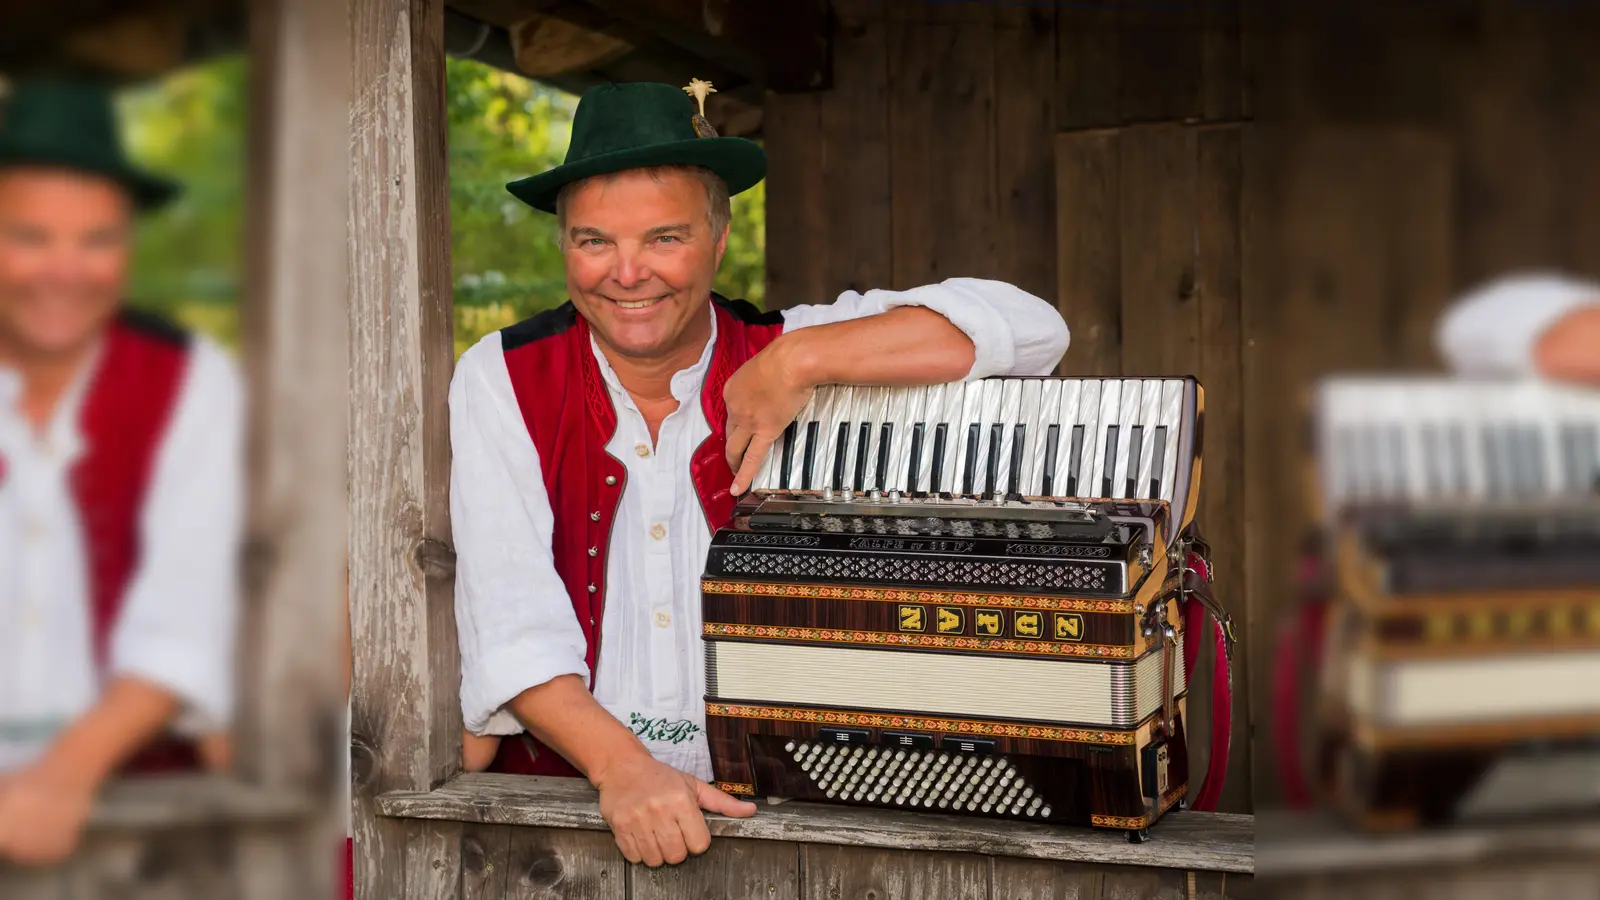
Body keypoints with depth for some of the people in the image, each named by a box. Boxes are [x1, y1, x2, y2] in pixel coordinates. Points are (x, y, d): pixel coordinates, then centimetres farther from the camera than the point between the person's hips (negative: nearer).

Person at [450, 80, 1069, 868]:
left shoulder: (786, 355, 3)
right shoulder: (500, 380, 4)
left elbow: (1031, 330, -7)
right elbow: (511, 615, -6)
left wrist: (801, 361, -13)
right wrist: (620, 766, -22)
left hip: (770, 805, -1)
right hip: (562, 795, 1)